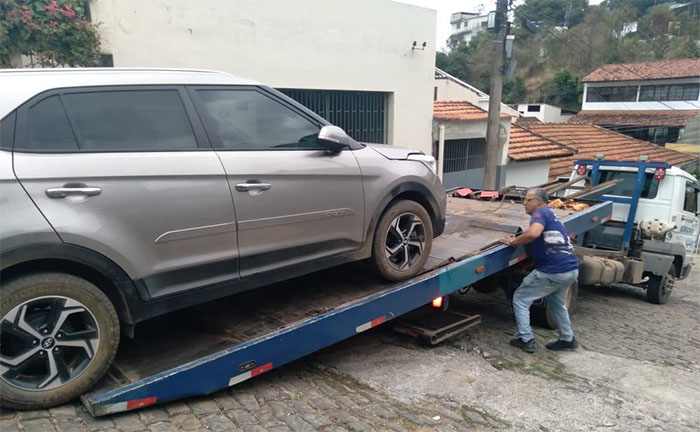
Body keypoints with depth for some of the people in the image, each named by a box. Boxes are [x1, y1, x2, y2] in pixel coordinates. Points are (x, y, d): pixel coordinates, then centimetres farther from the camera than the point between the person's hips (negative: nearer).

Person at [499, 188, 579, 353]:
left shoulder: (540, 213, -8)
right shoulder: (551, 216, 22)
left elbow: (533, 233, -28)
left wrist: (513, 242, -14)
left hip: (552, 272, -10)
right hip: (571, 269, 10)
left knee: (520, 299, 5)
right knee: (557, 302, 32)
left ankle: (526, 340, 7)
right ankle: (567, 339, 39)